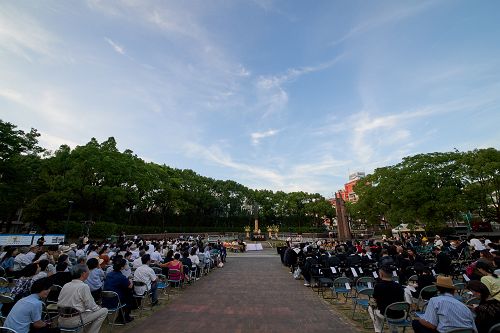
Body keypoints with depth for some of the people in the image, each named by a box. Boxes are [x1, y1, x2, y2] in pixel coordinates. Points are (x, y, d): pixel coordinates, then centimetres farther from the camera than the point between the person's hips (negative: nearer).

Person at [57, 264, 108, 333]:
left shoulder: (65, 285, 5)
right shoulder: (84, 286, -17)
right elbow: (90, 306, -14)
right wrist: (99, 308, 9)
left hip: (61, 321, 8)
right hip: (74, 321, -8)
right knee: (104, 311, 0)